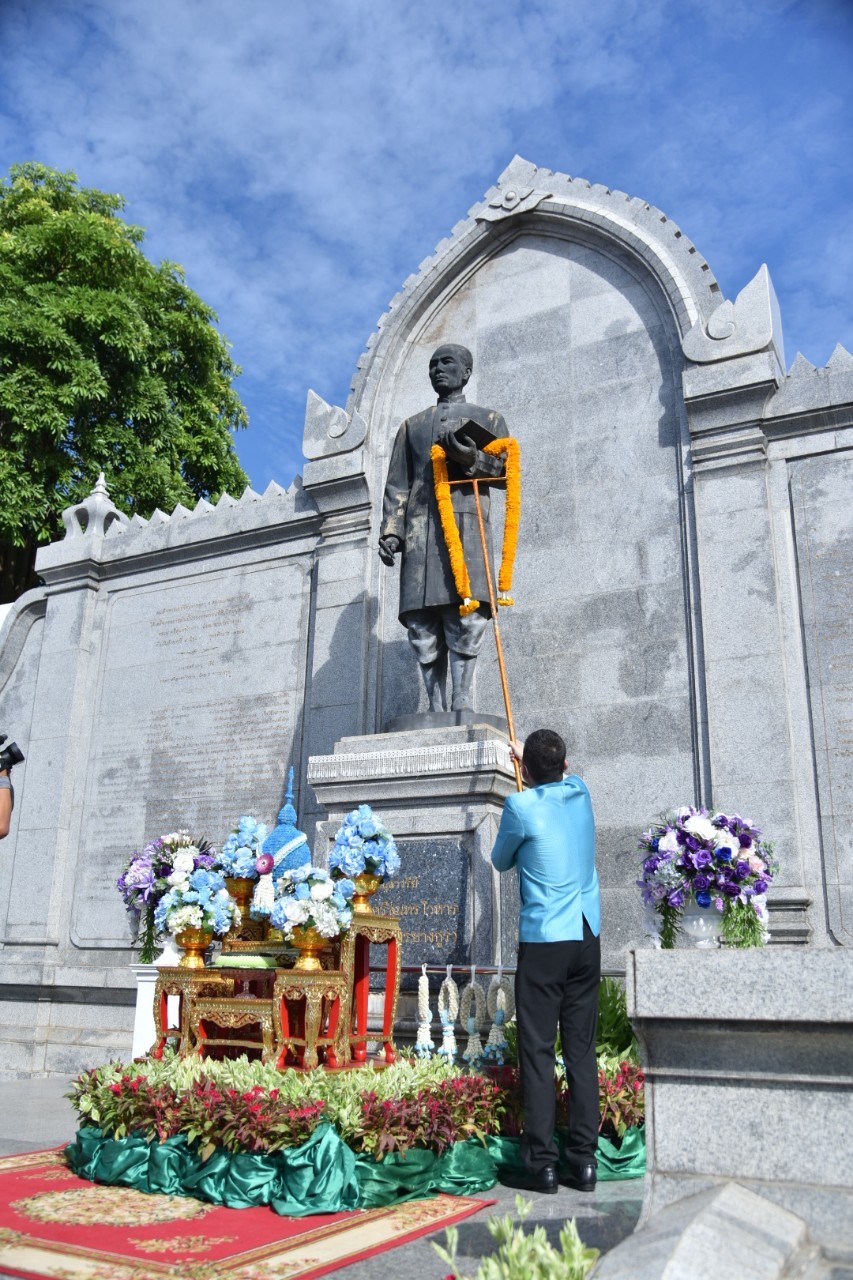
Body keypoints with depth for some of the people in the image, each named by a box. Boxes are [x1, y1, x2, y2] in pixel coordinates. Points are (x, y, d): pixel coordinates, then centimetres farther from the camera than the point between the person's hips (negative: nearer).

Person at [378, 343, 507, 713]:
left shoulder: (487, 418, 22)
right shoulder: (412, 426, 28)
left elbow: (508, 468, 9)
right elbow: (397, 485, 18)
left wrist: (472, 459, -10)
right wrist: (390, 531, 4)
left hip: (466, 520, -2)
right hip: (419, 526, 3)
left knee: (465, 613, -16)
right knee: (421, 621, -8)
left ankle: (463, 705, -19)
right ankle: (435, 707, -6)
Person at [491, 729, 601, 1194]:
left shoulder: (521, 806, -10)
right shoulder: (580, 792, 5)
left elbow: (501, 861, 8)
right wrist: (529, 758, 48)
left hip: (543, 942, -5)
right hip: (587, 938, 5)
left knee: (538, 1051, 0)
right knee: (582, 1050, 8)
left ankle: (541, 1164, 2)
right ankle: (584, 1160, 11)